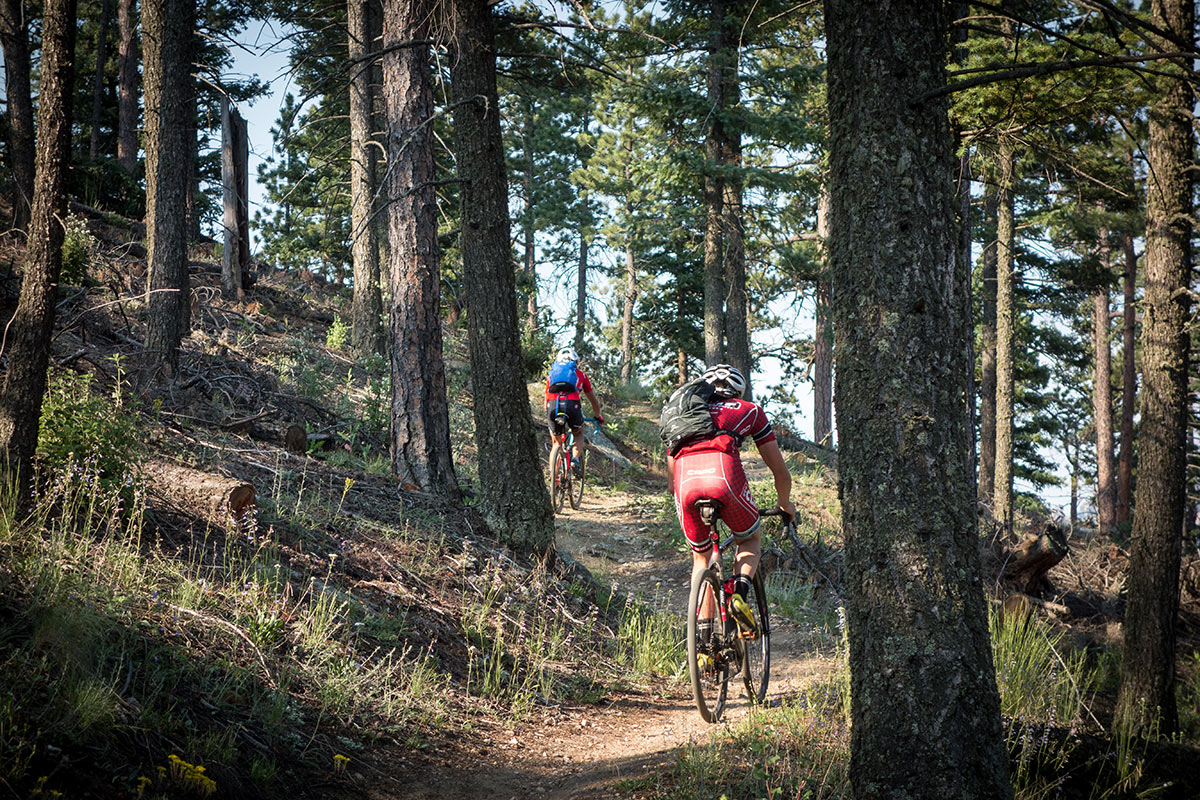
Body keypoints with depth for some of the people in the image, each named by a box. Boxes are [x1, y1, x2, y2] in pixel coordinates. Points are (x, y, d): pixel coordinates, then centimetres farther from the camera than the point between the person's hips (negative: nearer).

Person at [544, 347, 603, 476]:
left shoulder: (552, 374, 31)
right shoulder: (580, 374, 28)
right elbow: (594, 401, 38)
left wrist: (548, 419, 55)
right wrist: (598, 417, 55)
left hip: (553, 405, 1)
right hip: (572, 404, -1)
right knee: (578, 433, 28)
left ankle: (553, 474, 7)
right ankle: (575, 459, 4)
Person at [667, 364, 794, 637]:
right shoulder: (749, 411, 30)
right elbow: (780, 471, 34)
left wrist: (685, 505, 57)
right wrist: (785, 504, 52)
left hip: (686, 481, 2)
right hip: (725, 474, -2)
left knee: (701, 556, 23)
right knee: (750, 540, 25)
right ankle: (740, 592, -3)